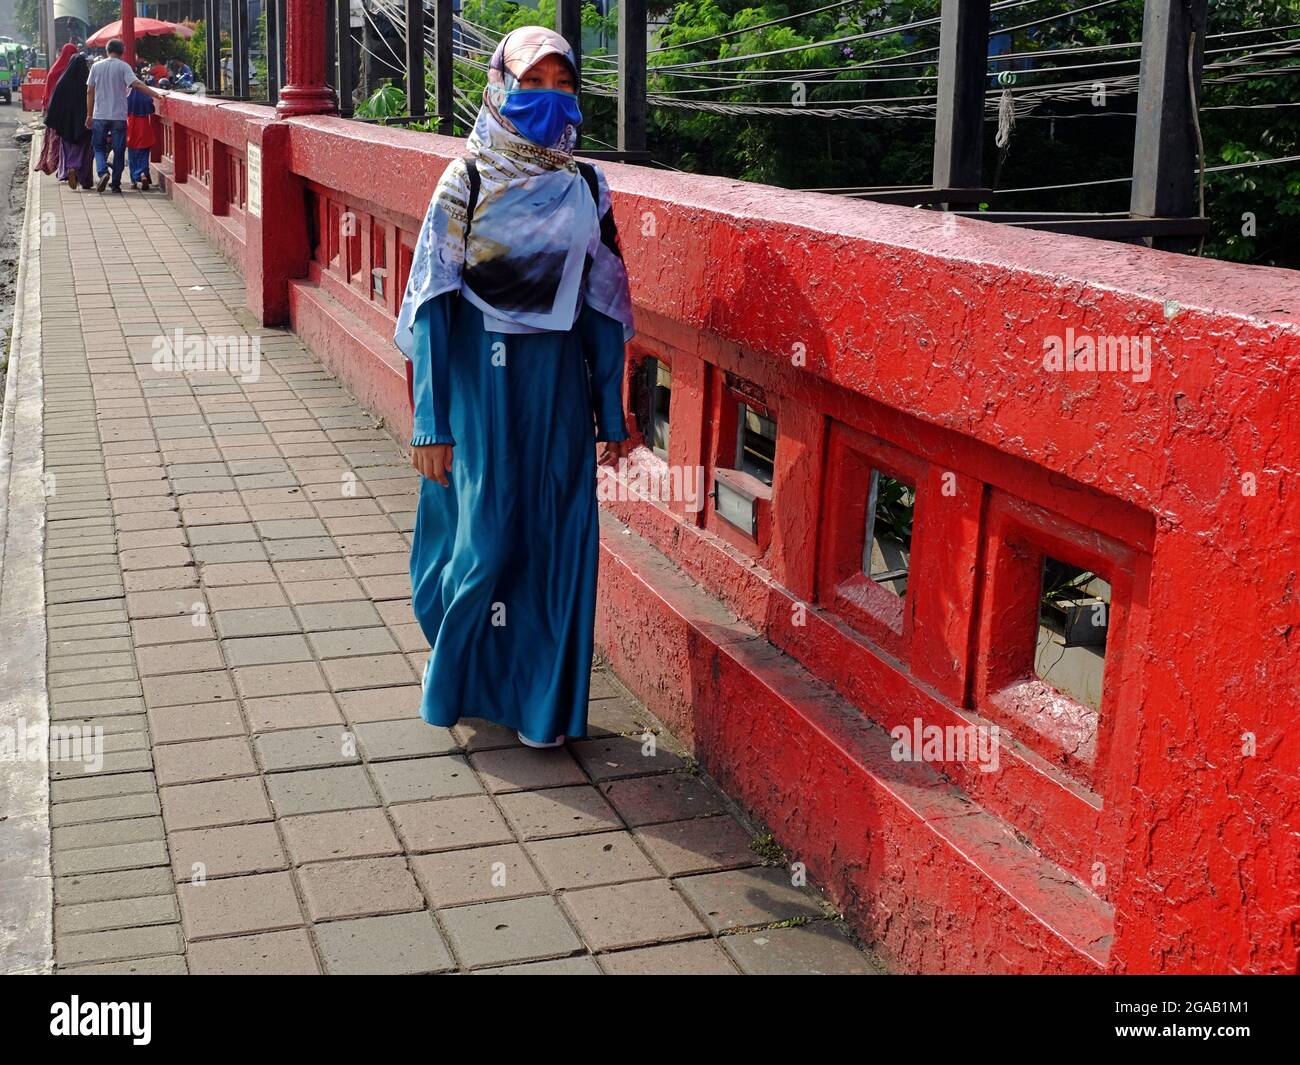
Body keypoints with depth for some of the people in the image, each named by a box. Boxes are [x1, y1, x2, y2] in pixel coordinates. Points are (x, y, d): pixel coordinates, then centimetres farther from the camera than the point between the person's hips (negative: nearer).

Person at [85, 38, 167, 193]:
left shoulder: (96, 66, 6)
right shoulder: (123, 66, -3)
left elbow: (90, 91, 7)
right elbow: (136, 84, -17)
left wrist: (89, 115, 13)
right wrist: (156, 94, -21)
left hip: (100, 116, 2)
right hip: (119, 116, -2)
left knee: (99, 147, 13)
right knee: (119, 151, 6)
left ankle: (103, 172, -12)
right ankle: (116, 183, 8)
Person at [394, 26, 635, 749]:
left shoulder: (587, 189, 4)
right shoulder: (466, 182, -5)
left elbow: (603, 308, 7)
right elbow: (433, 304, -6)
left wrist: (611, 416, 7)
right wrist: (430, 423, -10)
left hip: (559, 390, 3)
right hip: (480, 384, -3)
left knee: (558, 540, 5)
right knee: (484, 536, 3)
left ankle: (543, 700, 20)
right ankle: (464, 681, 26)